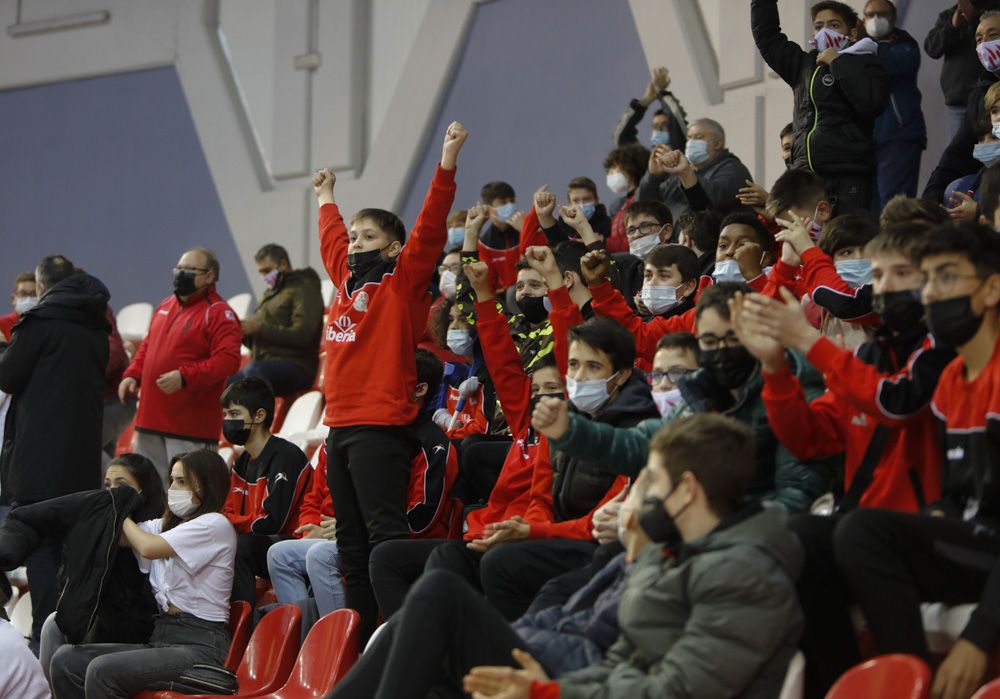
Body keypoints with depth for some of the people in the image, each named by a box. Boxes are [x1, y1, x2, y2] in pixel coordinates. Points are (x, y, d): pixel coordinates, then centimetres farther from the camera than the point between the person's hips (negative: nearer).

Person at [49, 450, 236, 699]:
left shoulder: (216, 525, -5)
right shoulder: (166, 525, 23)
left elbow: (148, 547, -14)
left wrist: (122, 516, 2)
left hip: (200, 645, -8)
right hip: (161, 637, 8)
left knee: (103, 671, -29)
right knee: (66, 660, -10)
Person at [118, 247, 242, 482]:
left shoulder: (218, 314, -9)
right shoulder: (166, 306, 18)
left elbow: (228, 359, -20)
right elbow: (148, 347, 27)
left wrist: (185, 376, -28)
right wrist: (133, 375, 9)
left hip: (192, 427, -8)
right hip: (151, 420, 8)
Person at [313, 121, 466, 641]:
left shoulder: (402, 283, 0)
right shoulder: (346, 281, 18)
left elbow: (430, 229, -10)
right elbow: (332, 239, 37)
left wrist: (447, 164, -18)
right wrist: (326, 198, 51)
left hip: (381, 427, -8)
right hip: (341, 425, 8)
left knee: (384, 535, -14)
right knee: (351, 543, 8)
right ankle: (359, 635, 12)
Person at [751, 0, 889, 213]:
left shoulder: (865, 64, 5)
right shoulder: (804, 64, 21)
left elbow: (871, 102, -14)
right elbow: (766, 36, 30)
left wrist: (838, 63, -6)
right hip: (805, 176, 5)